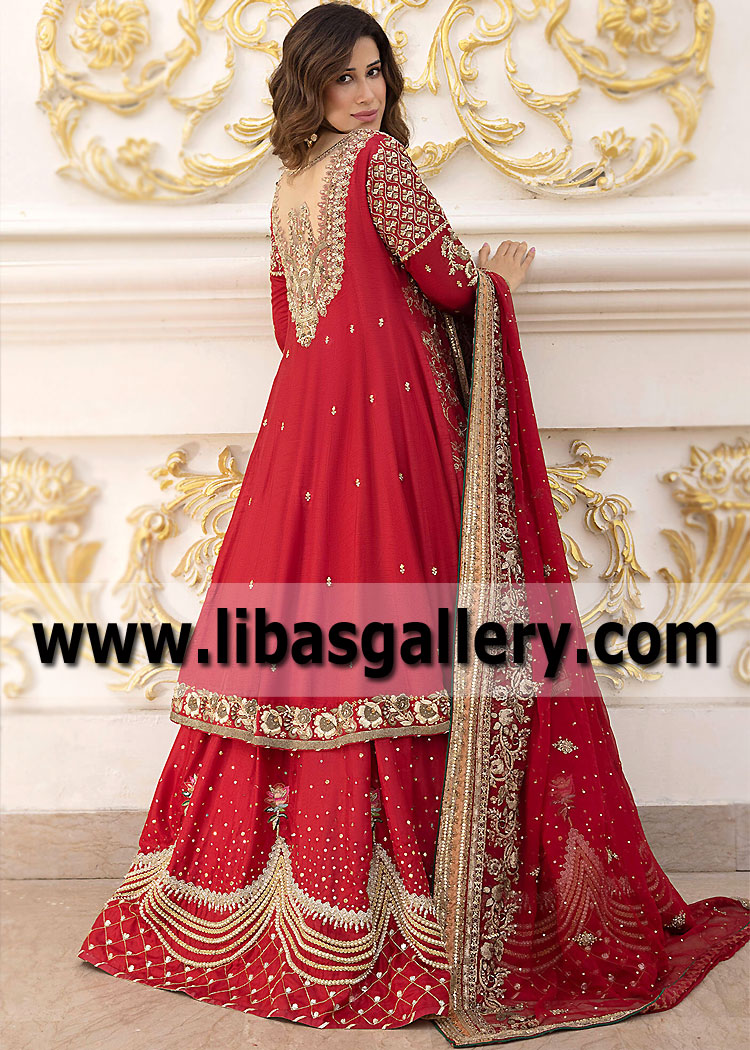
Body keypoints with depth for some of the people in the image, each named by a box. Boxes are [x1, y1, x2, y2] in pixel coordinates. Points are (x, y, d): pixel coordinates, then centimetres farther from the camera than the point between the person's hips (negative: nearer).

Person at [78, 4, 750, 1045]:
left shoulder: (287, 187, 20)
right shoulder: (380, 157, -2)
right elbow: (447, 278, -4)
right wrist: (502, 270, 15)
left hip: (304, 414, 8)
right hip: (388, 413, -7)